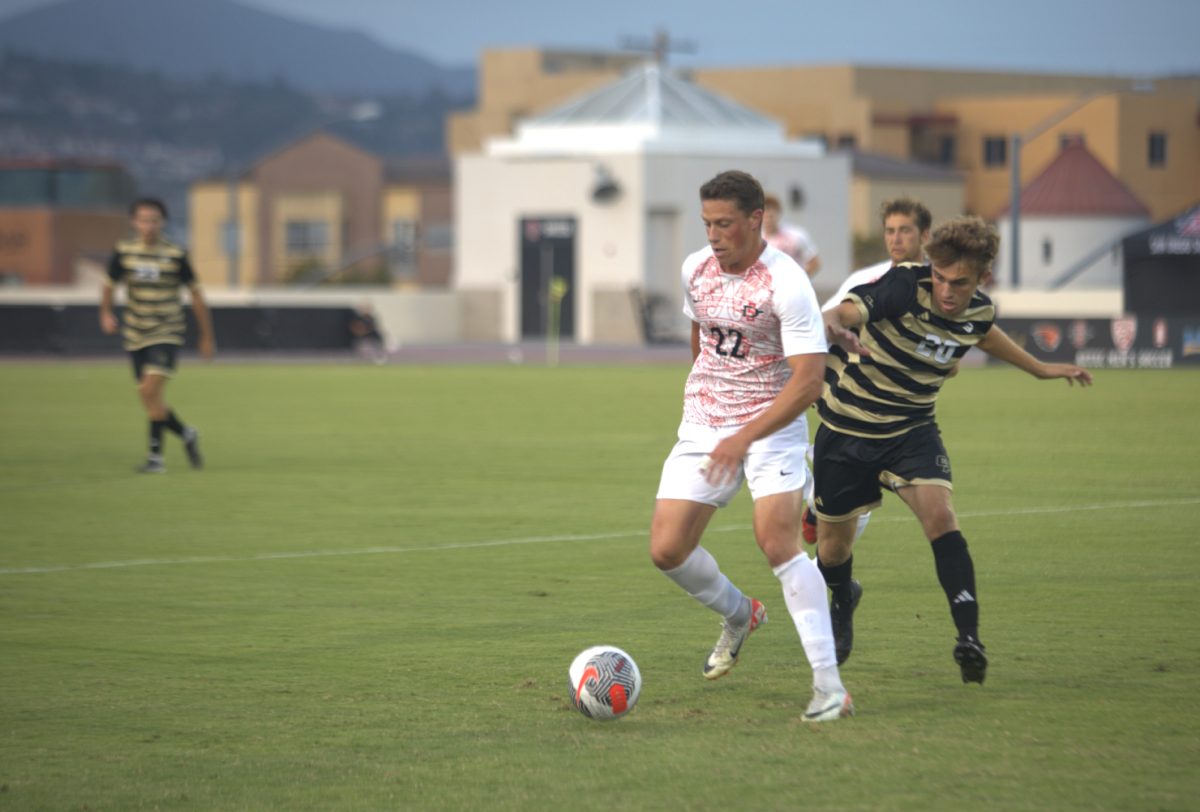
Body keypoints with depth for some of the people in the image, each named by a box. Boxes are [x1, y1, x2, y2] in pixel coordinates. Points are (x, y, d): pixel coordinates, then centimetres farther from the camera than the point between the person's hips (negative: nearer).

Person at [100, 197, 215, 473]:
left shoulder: (176, 255, -7)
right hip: (135, 335, 4)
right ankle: (186, 434, 29)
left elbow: (196, 294, 2)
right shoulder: (124, 252, -1)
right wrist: (106, 313, -8)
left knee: (151, 389, -20)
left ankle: (155, 455, -11)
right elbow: (109, 285, 13)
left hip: (166, 333, -4)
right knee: (149, 399, 5)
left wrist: (206, 337, 5)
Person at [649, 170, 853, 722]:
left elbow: (808, 381, -24)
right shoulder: (696, 269, 2)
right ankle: (737, 614, 28)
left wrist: (743, 438, -31)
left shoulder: (787, 283, -19)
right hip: (703, 427, 6)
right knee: (667, 550, -4)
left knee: (778, 543, -23)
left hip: (772, 426, -6)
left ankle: (829, 685, -17)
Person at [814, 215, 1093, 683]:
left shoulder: (980, 311, -8)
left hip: (911, 430, 2)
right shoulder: (904, 286, -26)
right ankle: (842, 601, 46)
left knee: (940, 517, -24)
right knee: (833, 548, 10)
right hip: (846, 429, -2)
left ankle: (969, 637, -23)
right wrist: (836, 328, -65)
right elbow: (841, 313, -40)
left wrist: (1041, 369, 30)